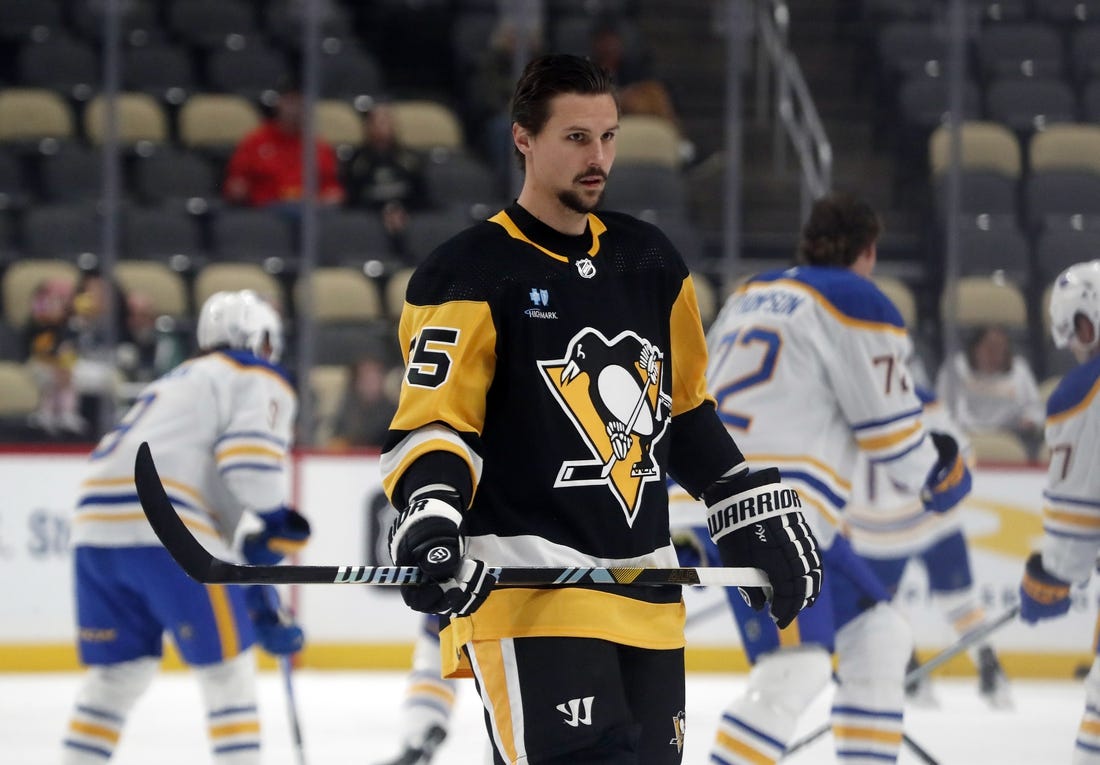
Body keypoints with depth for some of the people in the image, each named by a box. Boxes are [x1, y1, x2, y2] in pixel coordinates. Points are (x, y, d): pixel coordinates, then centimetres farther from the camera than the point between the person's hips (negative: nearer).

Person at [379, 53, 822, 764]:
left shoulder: (649, 260, 14)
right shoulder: (473, 274, -5)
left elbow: (687, 410, 25)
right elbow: (435, 423, -8)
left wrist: (756, 516, 21)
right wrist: (430, 514, -26)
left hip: (646, 597, 7)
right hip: (525, 591, -7)